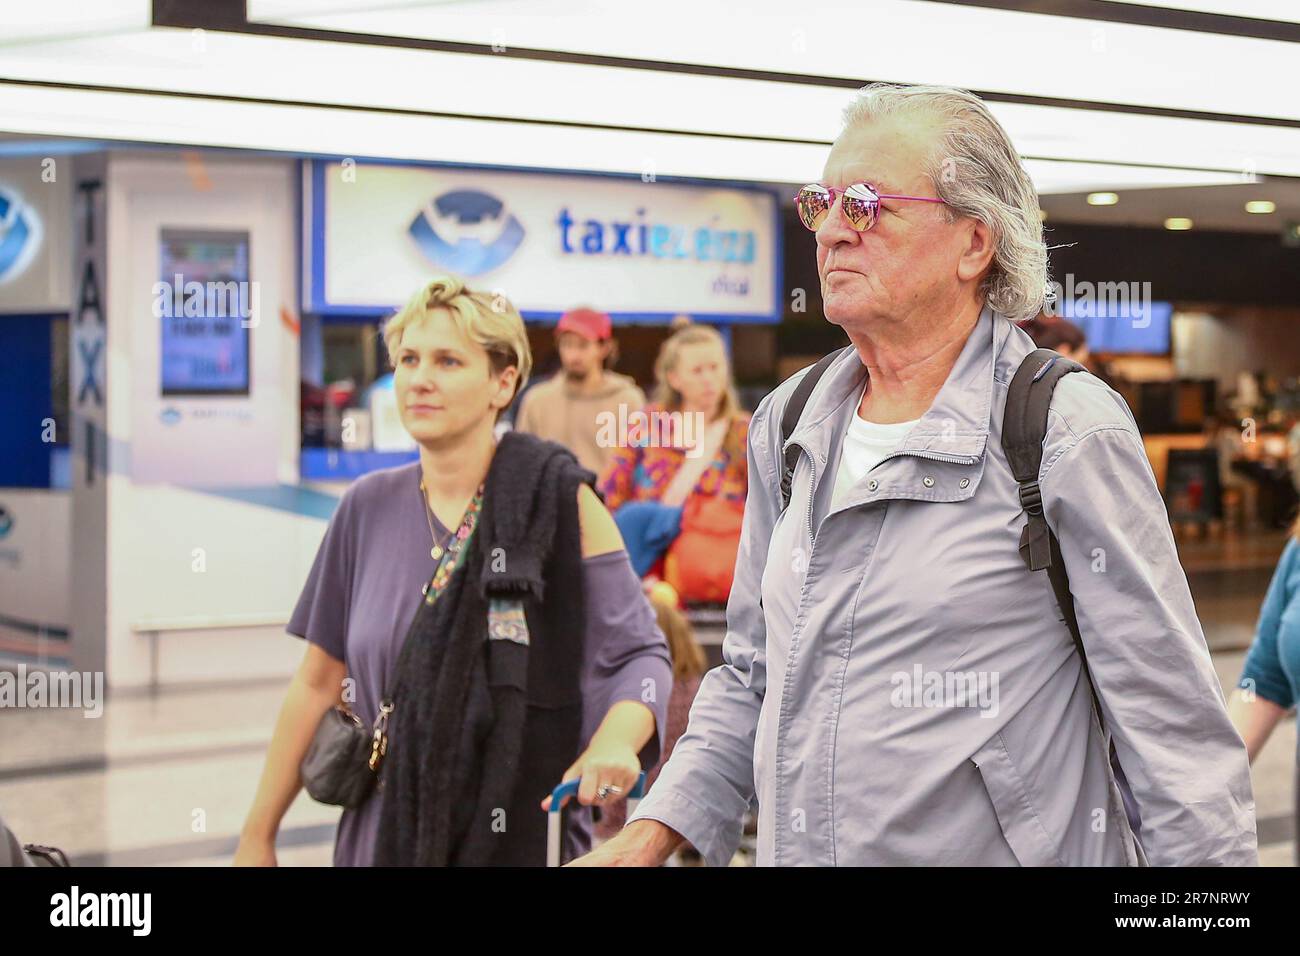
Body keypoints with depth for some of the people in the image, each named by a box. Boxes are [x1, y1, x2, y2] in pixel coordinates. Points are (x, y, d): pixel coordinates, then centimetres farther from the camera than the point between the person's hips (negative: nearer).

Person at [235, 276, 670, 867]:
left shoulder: (561, 503, -6)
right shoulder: (369, 507, 3)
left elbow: (640, 653, -6)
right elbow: (319, 682, 8)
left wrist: (614, 740, -27)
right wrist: (257, 837, 9)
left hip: (525, 838, -3)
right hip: (385, 836, 3)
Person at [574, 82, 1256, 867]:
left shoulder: (1067, 433, -13)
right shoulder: (788, 427, 6)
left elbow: (1175, 726, -12)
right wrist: (653, 833, 4)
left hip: (1002, 850, -5)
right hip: (795, 849, 6)